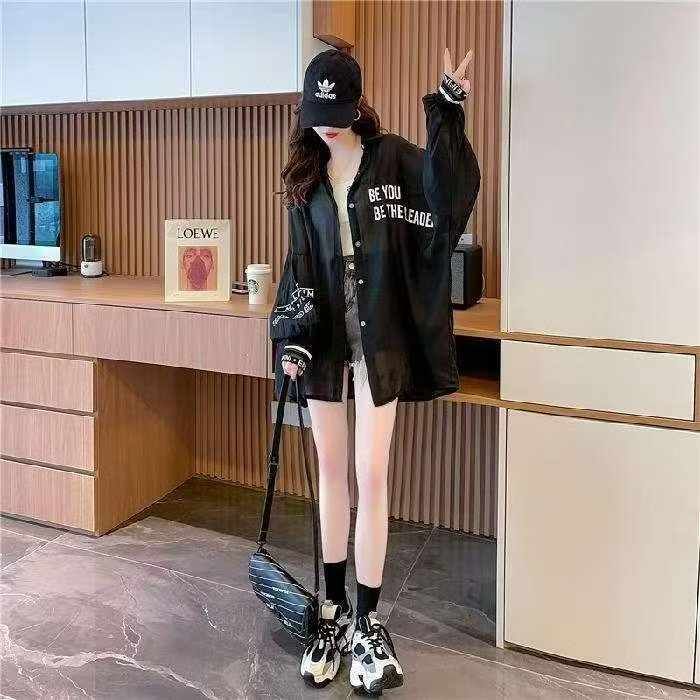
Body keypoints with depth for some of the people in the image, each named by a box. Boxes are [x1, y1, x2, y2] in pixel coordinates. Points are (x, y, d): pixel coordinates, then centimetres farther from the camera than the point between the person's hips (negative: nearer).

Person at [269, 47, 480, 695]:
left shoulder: (393, 158, -1)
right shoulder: (305, 175, 10)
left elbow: (452, 196, -18)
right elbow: (298, 262, 11)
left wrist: (449, 111, -23)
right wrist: (291, 338, 2)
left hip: (377, 336, -4)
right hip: (324, 335, 4)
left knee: (371, 476, -2)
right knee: (331, 472, 10)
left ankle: (367, 624, 12)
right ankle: (335, 611, 24)